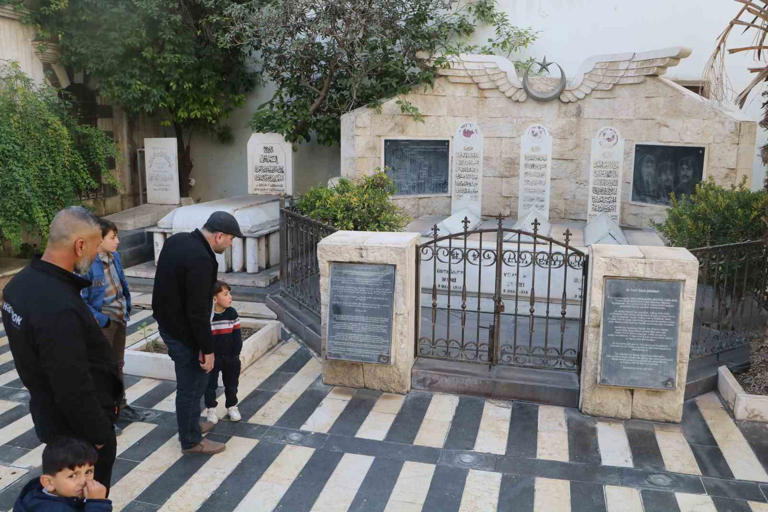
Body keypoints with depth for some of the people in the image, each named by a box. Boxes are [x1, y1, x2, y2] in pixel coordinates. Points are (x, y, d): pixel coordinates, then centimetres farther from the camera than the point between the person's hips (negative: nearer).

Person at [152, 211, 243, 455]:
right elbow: (198, 312, -26)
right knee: (191, 386, 7)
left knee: (194, 379, 25)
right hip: (183, 333, -9)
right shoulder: (201, 261, -29)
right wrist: (208, 349, -17)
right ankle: (191, 441, 23)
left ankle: (191, 424, 41)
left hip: (167, 322, 9)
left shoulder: (176, 240, 1)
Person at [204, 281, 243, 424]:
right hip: (212, 358, -3)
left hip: (230, 357, 3)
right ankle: (210, 409, 25)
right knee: (210, 384, 9)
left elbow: (237, 336, -1)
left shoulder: (232, 313, -6)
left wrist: (236, 354, -5)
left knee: (231, 383, 16)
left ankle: (232, 406, 34)